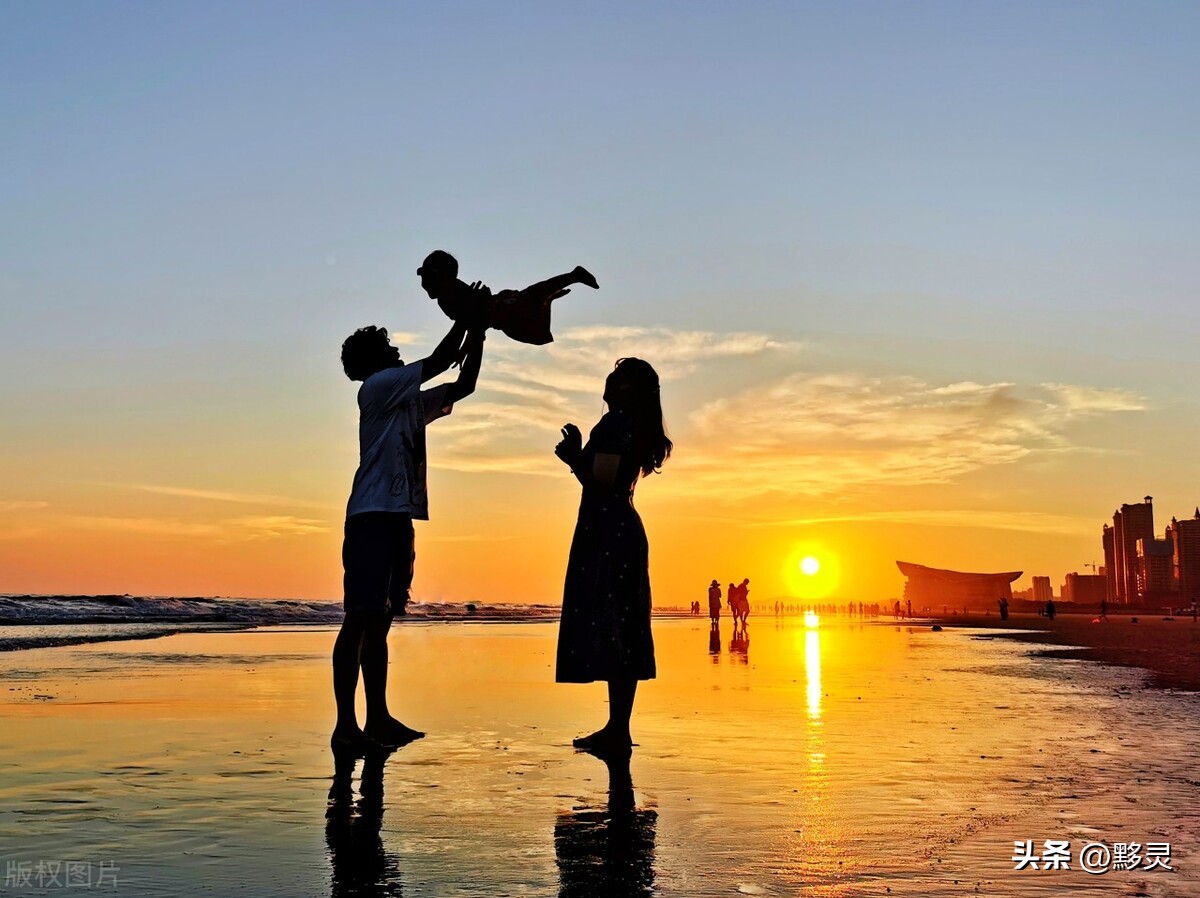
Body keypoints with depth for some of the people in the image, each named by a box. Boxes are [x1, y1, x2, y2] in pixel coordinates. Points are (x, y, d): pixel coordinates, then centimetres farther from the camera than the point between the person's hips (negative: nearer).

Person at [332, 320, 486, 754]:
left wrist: (477, 332, 18)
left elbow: (463, 385, 24)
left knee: (380, 621, 9)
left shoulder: (413, 402, 22)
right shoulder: (377, 387, -2)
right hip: (372, 516, -9)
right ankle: (346, 725, -12)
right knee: (360, 618, -12)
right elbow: (440, 361, -7)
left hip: (398, 518, 9)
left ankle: (378, 719, 14)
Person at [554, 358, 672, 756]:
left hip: (606, 532, -10)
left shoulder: (617, 421, -9)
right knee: (621, 629, 8)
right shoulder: (636, 427, 21)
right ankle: (618, 727, 12)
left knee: (605, 626, -11)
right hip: (621, 530, 10)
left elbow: (603, 477, -19)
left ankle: (618, 730, -12)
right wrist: (577, 457, 19)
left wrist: (573, 457, -3)